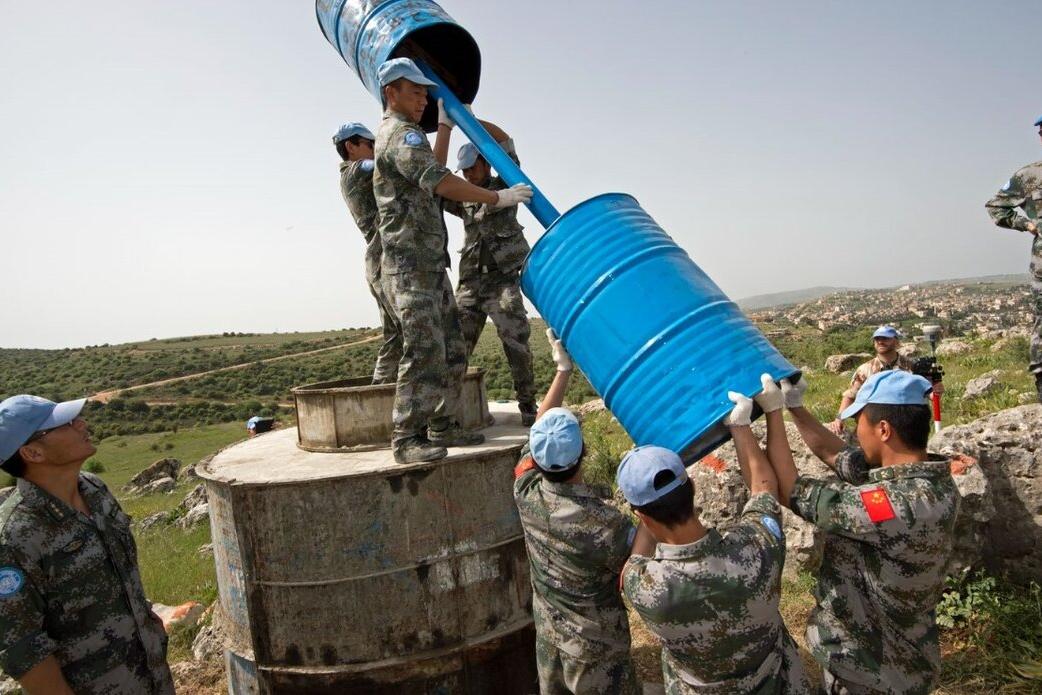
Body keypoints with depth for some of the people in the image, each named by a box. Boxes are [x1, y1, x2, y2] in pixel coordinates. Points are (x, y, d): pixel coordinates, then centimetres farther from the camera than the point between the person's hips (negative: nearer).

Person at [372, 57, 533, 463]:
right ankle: (407, 440, -10)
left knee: (452, 351, 9)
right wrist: (497, 198, -18)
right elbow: (442, 183, -23)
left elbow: (432, 174, 41)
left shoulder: (393, 135, 24)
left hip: (431, 266, 11)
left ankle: (442, 428, 16)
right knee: (425, 351, -15)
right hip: (410, 266, -11)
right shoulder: (401, 135, -9)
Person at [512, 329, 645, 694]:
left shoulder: (525, 490, -18)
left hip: (548, 636, 5)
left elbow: (539, 430, -2)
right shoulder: (600, 522, -34)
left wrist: (563, 368, 1)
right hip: (596, 649, -5)